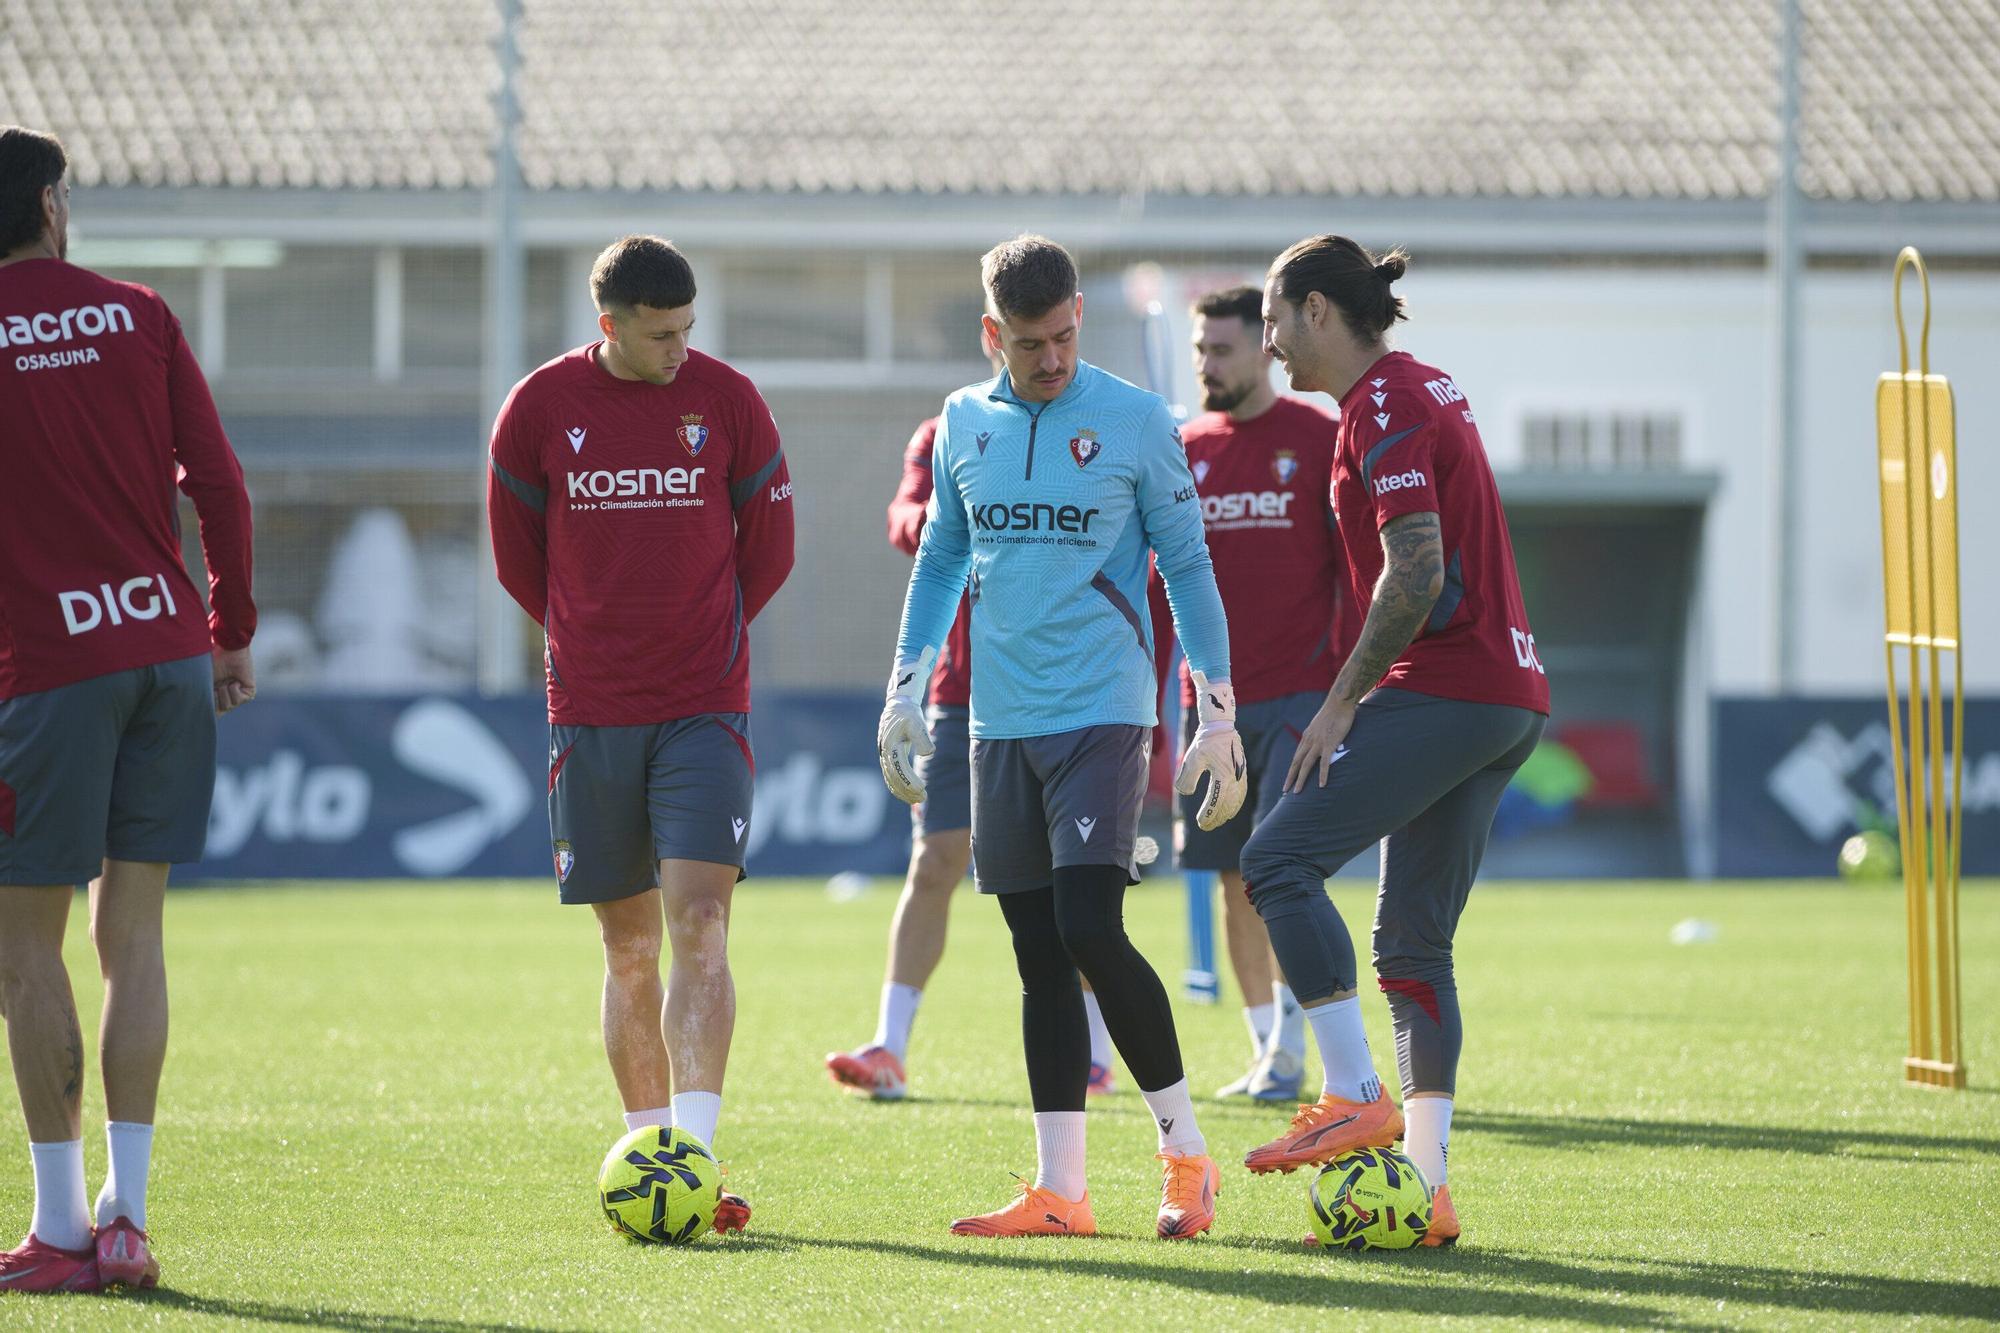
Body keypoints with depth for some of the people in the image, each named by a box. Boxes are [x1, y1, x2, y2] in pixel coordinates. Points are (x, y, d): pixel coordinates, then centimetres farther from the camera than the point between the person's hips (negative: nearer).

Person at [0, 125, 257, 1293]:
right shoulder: (138, 317, 7)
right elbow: (219, 483, 5)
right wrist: (234, 631, 14)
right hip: (168, 648, 4)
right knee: (134, 934, 7)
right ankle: (126, 1218, 2)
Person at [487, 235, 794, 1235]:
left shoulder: (726, 400, -1)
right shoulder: (542, 406, -1)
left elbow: (768, 548, 10)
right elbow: (517, 555, 11)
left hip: (705, 710, -1)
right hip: (591, 716, 1)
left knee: (698, 925, -13)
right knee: (630, 949, 6)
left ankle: (692, 1155, -19)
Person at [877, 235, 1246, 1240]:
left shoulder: (1136, 422, -2)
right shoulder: (963, 424, 10)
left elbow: (1188, 568, 2)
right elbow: (941, 559, 21)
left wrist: (1219, 714, -2)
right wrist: (906, 689, 16)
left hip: (1103, 713, -5)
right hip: (1001, 723, 5)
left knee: (1090, 929, -16)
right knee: (1038, 956, 4)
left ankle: (1185, 1152, -2)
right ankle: (1058, 1190, 7)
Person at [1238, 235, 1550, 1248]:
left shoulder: (1383, 406, -10)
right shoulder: (1419, 388, 20)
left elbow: (1417, 572, -19)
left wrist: (1343, 700, -14)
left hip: (1444, 693, -10)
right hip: (1511, 698, 10)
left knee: (1279, 859, -11)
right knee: (1415, 944, 9)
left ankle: (1357, 1098, -17)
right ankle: (1426, 1184, 5)